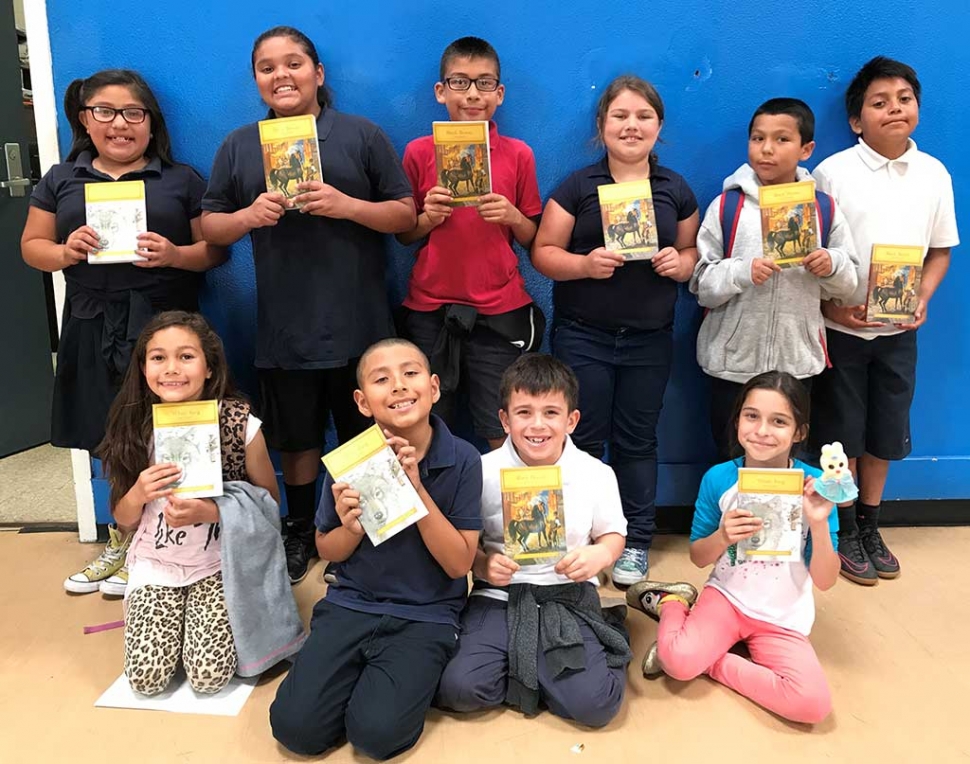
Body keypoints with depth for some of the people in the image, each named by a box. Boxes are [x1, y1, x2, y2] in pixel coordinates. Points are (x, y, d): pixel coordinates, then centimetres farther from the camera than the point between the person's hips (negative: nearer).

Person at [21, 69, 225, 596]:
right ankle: (123, 541, 28)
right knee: (110, 440, 9)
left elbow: (215, 251, 4)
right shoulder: (61, 180, 13)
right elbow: (32, 246, 14)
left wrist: (175, 255, -15)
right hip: (93, 329, 3)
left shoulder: (182, 180, 6)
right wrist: (65, 252, -7)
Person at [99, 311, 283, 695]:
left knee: (209, 676, -14)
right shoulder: (135, 428, -8)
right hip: (154, 566, 2)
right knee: (146, 678, -11)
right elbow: (123, 520, 3)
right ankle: (175, 614, 19)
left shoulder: (240, 425, -16)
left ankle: (194, 615, 17)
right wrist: (138, 494, -20)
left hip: (218, 565, -2)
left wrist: (210, 511, -22)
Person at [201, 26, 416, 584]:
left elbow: (407, 215, -1)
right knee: (297, 438, 14)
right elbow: (210, 227, 10)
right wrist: (249, 214, -11)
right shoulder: (238, 146, 8)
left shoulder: (363, 135, 2)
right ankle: (300, 533, 34)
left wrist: (347, 205, -17)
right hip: (285, 326, 2)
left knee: (366, 436, 9)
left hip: (358, 323, -2)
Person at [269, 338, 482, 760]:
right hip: (351, 603, 2)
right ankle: (362, 671, 16)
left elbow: (459, 563, -12)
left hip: (426, 615, -2)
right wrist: (352, 527, -19)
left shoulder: (462, 460, -12)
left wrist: (417, 490, -24)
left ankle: (412, 676, 11)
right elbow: (327, 551, 6)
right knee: (295, 726, -11)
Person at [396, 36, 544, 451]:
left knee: (504, 437, 2)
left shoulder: (518, 154, 3)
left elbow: (533, 238, 8)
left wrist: (512, 217, -11)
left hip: (500, 312, 0)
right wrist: (428, 218, -10)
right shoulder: (419, 152, 3)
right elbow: (403, 235, 9)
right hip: (429, 311, 1)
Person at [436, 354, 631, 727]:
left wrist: (601, 554, -13)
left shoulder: (596, 474, -2)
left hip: (570, 597, 1)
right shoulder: (484, 472, -4)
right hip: (500, 595, 0)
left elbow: (612, 534, 10)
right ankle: (523, 666, 8)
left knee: (594, 704, -18)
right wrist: (483, 566, -17)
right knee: (460, 689, -21)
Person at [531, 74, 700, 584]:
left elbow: (693, 252, 14)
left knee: (637, 441, 10)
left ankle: (635, 542, 23)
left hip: (650, 340, 2)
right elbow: (543, 253, -3)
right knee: (583, 441, 5)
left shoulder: (676, 190, 6)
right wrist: (585, 264, -21)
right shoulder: (577, 187, -1)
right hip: (582, 337, -2)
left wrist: (680, 264, -9)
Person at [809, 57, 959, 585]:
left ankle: (869, 526, 31)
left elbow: (941, 249, 10)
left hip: (899, 330, 4)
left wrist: (923, 298, -6)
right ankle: (845, 530, 23)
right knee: (841, 432, 6)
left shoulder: (934, 174, 3)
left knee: (886, 431, 13)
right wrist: (829, 305, -18)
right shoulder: (833, 173, -8)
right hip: (840, 328, -3)